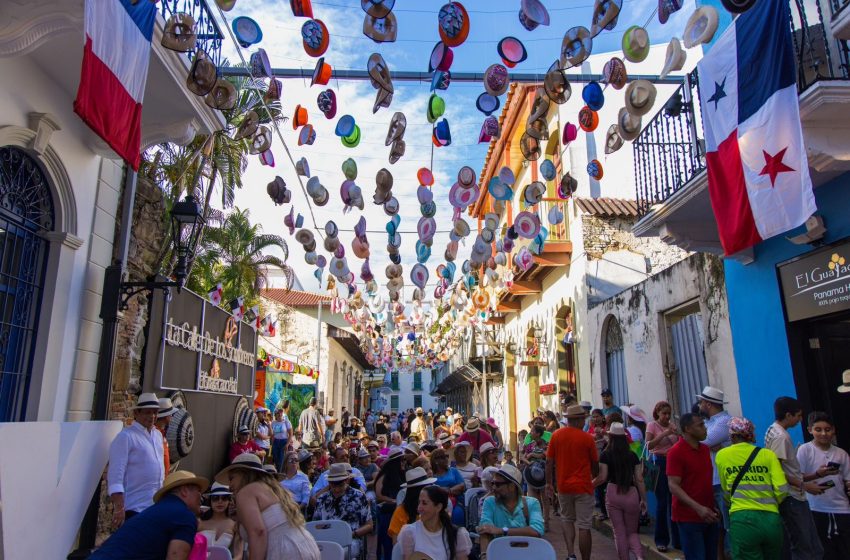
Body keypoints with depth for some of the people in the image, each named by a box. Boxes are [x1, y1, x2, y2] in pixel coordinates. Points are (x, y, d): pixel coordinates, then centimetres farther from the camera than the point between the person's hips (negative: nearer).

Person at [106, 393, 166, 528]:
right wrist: (119, 508, -20)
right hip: (133, 509, -7)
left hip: (156, 507, 7)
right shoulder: (126, 436, -10)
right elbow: (115, 475, -15)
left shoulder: (158, 435, 12)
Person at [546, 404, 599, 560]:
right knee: (584, 526, 5)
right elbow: (595, 464, 2)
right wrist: (595, 478, 22)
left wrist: (549, 483, 10)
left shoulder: (556, 435, -3)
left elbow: (549, 462, 0)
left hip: (563, 486, 3)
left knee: (567, 519, 21)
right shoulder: (587, 438, -9)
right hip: (583, 486, -3)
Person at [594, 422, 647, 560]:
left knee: (619, 532, 11)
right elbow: (639, 479, 2)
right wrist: (644, 499, 11)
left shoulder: (606, 455, -3)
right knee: (632, 532, 14)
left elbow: (602, 477, -7)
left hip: (613, 493, -2)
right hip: (632, 494, 2)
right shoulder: (633, 456, 3)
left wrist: (590, 484, 11)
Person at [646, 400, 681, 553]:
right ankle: (661, 540, 12)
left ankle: (677, 539, 18)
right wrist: (664, 434, -25)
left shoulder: (672, 425, 9)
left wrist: (679, 435, -11)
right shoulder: (652, 425, -3)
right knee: (662, 502, 0)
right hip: (660, 463, -4)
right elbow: (648, 446, -17)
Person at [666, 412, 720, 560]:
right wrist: (698, 508, -25)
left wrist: (714, 505, 10)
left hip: (709, 516, 7)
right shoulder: (676, 452, -14)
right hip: (688, 518, -7)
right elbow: (673, 486, -18)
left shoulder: (705, 449, 9)